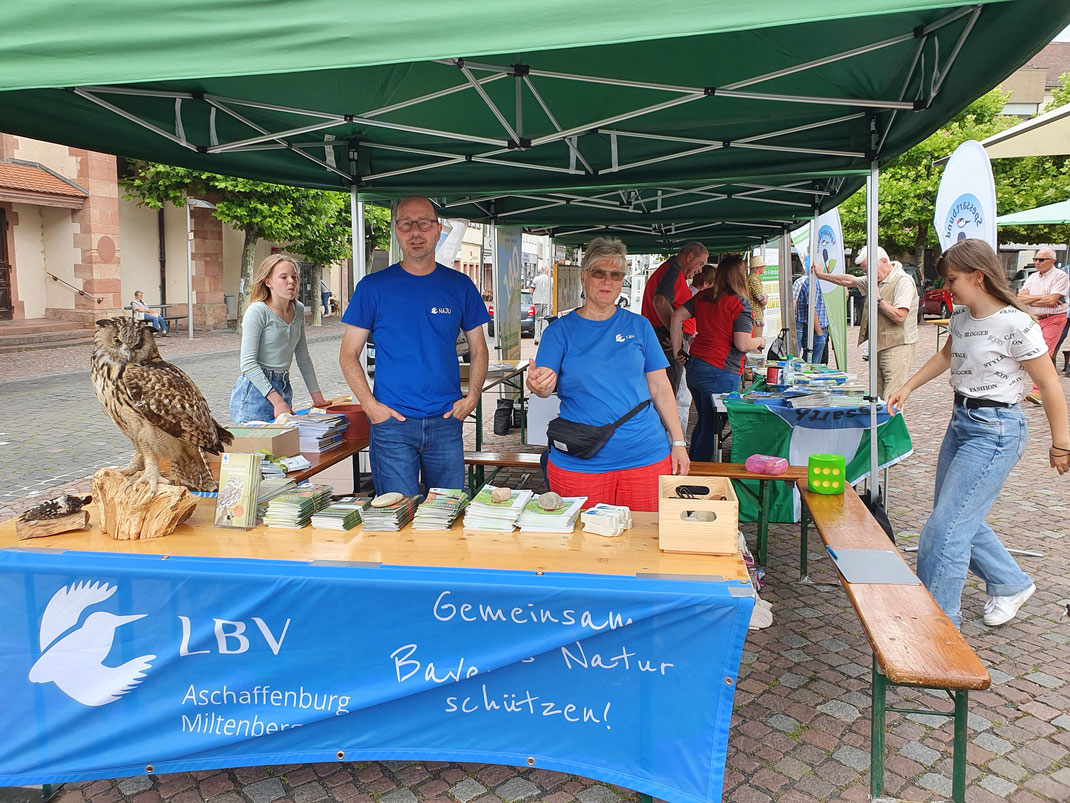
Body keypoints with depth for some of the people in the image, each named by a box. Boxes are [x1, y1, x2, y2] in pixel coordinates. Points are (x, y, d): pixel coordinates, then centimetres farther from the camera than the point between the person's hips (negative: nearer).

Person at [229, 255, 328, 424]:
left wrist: (316, 395, 14)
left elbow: (303, 357, 17)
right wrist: (276, 401, -21)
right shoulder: (257, 311, -11)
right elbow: (248, 363, -15)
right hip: (254, 393, -6)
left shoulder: (298, 309, 8)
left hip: (284, 389, 6)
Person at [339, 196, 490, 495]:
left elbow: (478, 350, 13)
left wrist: (472, 396, -2)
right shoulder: (373, 286, 1)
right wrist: (370, 405, -9)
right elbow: (349, 354, 3)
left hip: (446, 423, 2)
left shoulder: (460, 285, 7)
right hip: (391, 423, -2)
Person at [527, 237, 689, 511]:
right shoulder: (559, 330, 4)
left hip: (645, 456, 1)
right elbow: (545, 386, -7)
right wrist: (536, 384, -31)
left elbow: (660, 387, 10)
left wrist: (678, 442, 6)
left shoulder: (639, 326, 8)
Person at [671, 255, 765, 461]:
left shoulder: (703, 296, 6)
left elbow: (677, 316, 5)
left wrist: (678, 349, 8)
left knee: (703, 423, 23)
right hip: (720, 373, -7)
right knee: (711, 429, 5)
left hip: (693, 367, 7)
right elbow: (742, 344, -16)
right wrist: (759, 341, 4)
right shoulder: (740, 304, -12)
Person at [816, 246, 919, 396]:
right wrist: (821, 275, 32)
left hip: (897, 348, -9)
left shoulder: (903, 281, -13)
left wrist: (878, 299, -13)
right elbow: (849, 280, 30)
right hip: (878, 347, 9)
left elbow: (899, 317, -22)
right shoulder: (875, 280, 15)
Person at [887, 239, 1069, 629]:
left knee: (944, 529, -10)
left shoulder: (1016, 324, -19)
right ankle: (1011, 584, 40)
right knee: (960, 520, 17)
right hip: (960, 422, 9)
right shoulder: (960, 316, 5)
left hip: (995, 432, -8)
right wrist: (908, 387, 16)